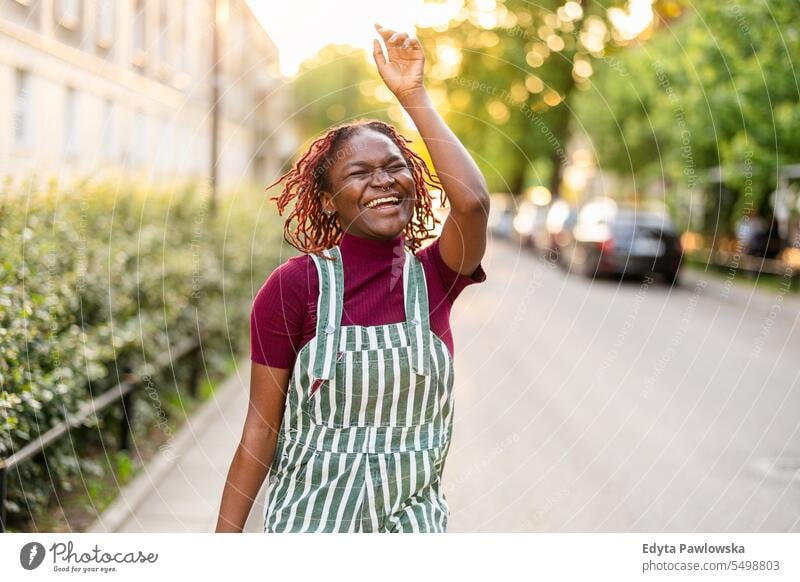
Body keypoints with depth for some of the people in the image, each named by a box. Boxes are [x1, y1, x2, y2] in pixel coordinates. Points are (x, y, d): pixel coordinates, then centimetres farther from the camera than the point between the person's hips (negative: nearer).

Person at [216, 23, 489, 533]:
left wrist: (413, 95, -17)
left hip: (415, 520, 2)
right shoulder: (296, 285, -8)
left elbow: (473, 200, -22)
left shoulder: (433, 276, -1)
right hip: (313, 520, -2)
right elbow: (261, 428, -6)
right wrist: (225, 537, -7)